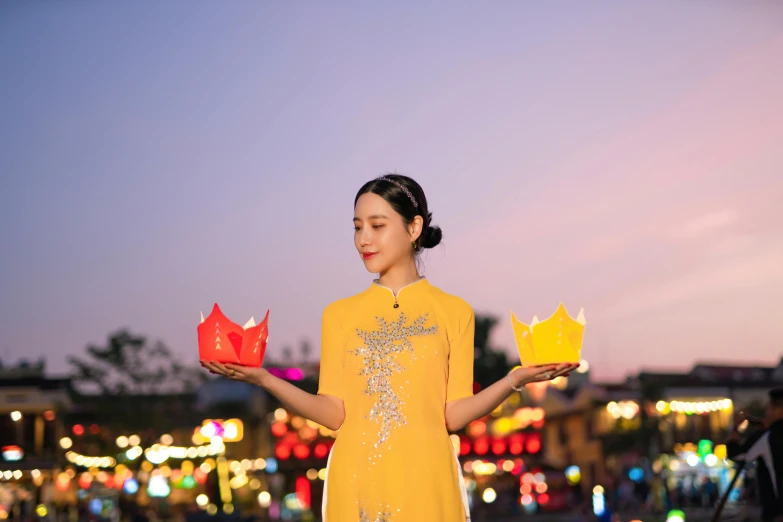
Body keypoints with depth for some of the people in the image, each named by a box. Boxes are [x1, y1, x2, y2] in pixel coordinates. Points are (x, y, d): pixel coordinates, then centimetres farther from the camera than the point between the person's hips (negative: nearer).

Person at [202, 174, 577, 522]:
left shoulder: (453, 312, 2)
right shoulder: (339, 314, 6)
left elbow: (453, 414, -3)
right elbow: (334, 414, -2)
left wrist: (515, 380, -17)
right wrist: (263, 379, -12)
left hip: (425, 481, -1)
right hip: (355, 481, 2)